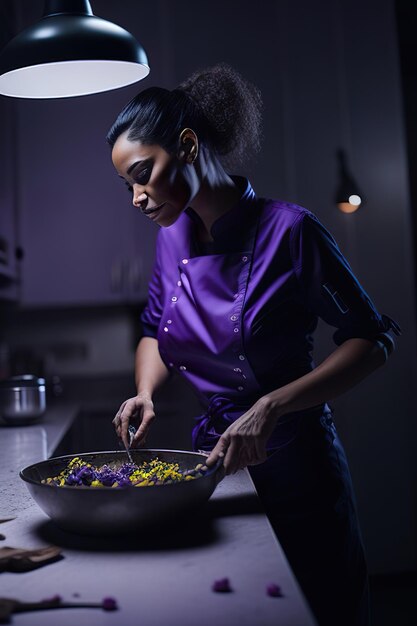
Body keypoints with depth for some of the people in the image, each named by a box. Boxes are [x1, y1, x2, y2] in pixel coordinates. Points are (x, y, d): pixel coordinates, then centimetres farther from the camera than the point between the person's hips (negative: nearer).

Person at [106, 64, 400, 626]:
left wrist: (270, 408, -26)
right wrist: (145, 393, -5)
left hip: (293, 468, -5)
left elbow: (373, 342, -15)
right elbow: (155, 330, 15)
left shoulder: (287, 229, -19)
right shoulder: (173, 237, 0)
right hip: (213, 456, 6)